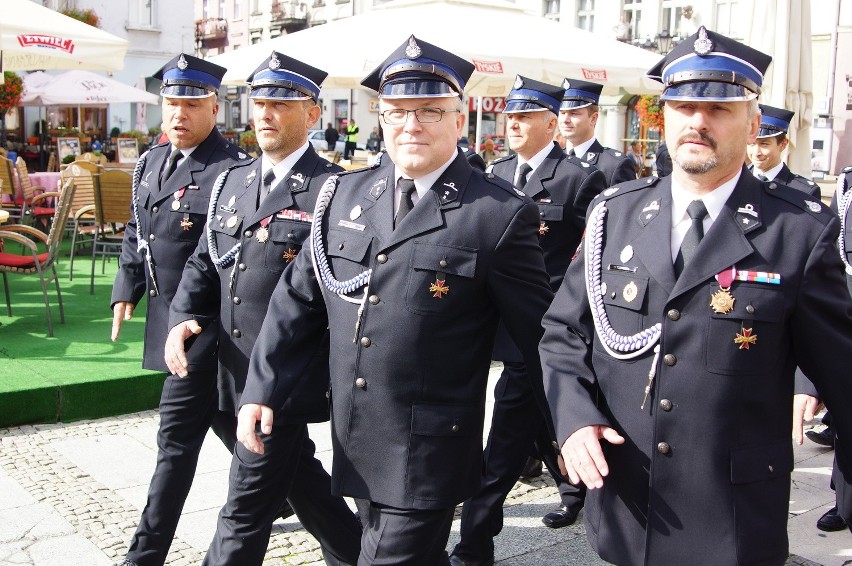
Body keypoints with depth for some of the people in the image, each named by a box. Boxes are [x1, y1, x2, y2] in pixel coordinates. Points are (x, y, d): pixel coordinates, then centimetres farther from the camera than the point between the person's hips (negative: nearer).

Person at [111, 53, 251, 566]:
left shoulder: (232, 171, -17)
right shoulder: (151, 162, 10)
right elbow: (136, 232, 20)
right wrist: (126, 291, 12)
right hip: (167, 312, 9)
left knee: (178, 435, -1)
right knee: (226, 422, 20)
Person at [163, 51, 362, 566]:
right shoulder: (232, 181, 11)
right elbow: (204, 262, 14)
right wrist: (183, 318, -4)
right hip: (237, 369, 7)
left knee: (246, 509, 1)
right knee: (299, 476, 22)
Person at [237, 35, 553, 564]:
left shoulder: (501, 213, -11)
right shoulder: (344, 193, 5)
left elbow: (538, 333, -6)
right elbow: (299, 298, 8)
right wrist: (260, 390, 4)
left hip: (429, 450, -5)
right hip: (355, 443, 6)